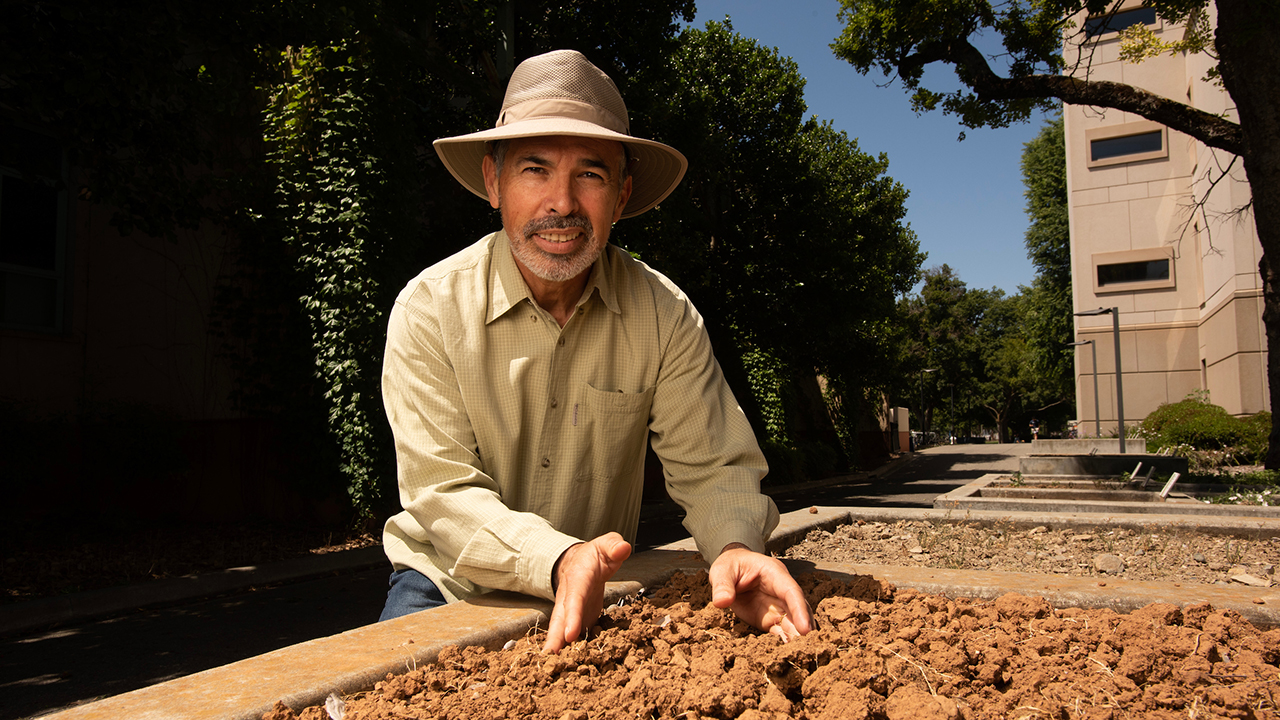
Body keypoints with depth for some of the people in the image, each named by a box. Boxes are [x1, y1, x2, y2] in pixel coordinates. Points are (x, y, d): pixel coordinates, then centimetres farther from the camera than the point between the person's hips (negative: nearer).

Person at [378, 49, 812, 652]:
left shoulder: (664, 315, -9)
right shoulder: (429, 309, -15)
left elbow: (713, 465, -8)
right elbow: (442, 492, -20)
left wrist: (735, 547, -32)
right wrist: (556, 560, -39)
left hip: (600, 595, 2)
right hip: (449, 586, -1)